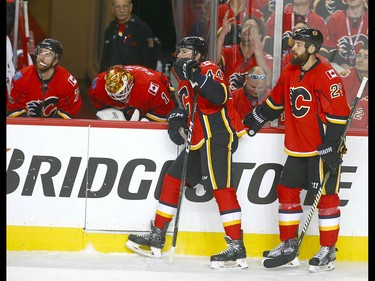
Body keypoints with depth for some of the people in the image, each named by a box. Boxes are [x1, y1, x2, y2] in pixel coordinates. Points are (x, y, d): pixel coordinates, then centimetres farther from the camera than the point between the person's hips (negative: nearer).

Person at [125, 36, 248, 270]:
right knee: (173, 179, 14)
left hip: (218, 135, -11)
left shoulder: (209, 69, -9)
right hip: (200, 140, 11)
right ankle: (157, 237, 24)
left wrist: (196, 75, -33)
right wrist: (177, 118, 10)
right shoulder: (185, 80, 21)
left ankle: (237, 249, -22)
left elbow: (219, 97, -26)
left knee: (221, 187, -18)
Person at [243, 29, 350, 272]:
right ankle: (289, 245, 20)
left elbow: (338, 115, -20)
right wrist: (256, 118, 28)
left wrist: (332, 148, -22)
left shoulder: (327, 75, -17)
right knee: (287, 191, 10)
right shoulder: (290, 72, 8)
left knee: (326, 196, -3)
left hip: (323, 149, -8)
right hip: (297, 149, 8)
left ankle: (328, 252, 3)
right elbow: (275, 101, 24)